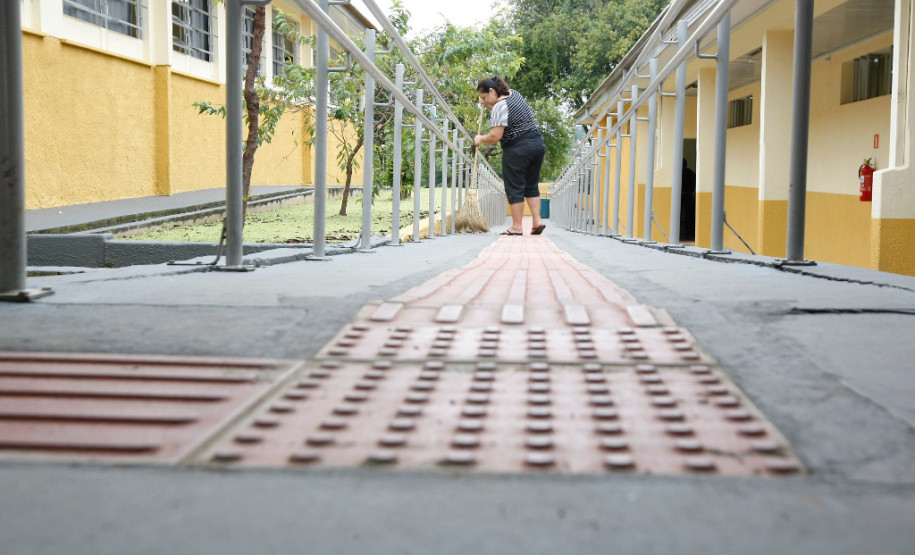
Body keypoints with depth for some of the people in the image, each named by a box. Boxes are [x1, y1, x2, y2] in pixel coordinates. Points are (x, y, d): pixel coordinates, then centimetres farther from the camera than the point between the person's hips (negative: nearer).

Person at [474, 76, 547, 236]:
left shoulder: (500, 107, -15)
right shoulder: (514, 93, 12)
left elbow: (495, 137, -20)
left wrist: (480, 139, -3)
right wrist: (487, 105, 16)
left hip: (517, 150, -9)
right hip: (537, 144, 9)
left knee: (514, 188, 0)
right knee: (532, 185, 14)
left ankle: (516, 227, 3)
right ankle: (537, 221, 10)